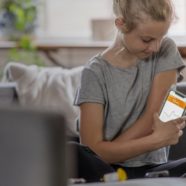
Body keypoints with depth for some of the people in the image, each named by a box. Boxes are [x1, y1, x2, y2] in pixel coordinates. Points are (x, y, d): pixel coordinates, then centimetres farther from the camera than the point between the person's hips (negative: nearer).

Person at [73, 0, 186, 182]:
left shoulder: (166, 51, 4)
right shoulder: (96, 72, -4)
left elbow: (151, 121, -3)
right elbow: (93, 150, -12)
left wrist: (109, 152, -10)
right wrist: (157, 140, -13)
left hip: (151, 168, 2)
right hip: (107, 170, -2)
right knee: (75, 155, -36)